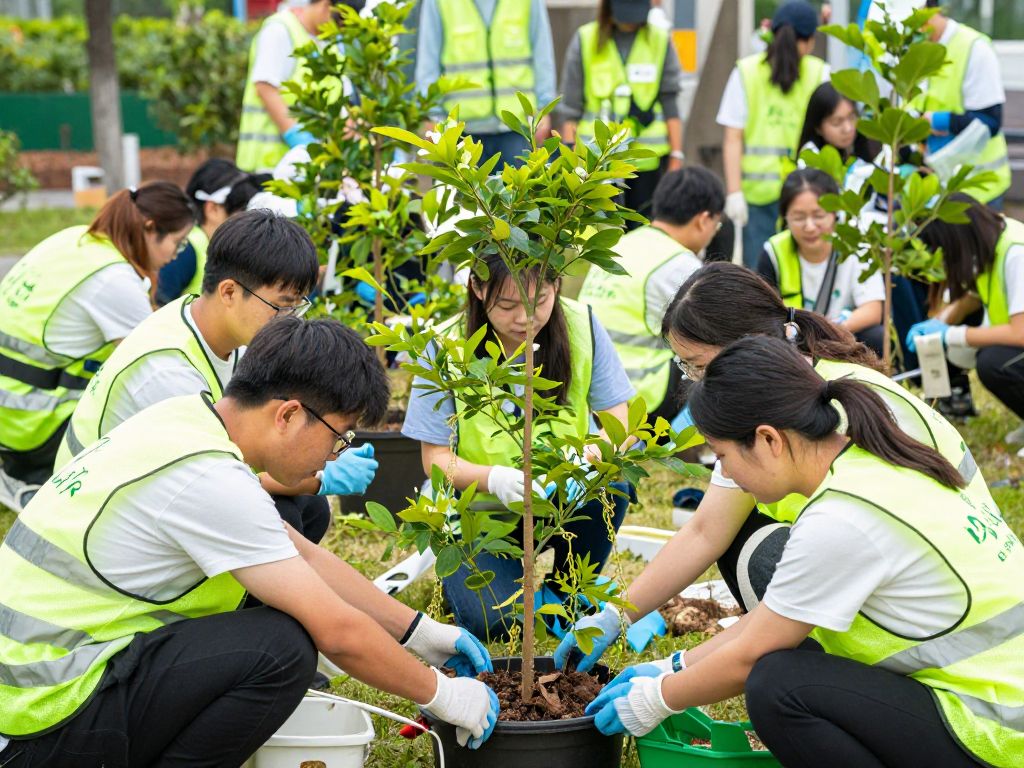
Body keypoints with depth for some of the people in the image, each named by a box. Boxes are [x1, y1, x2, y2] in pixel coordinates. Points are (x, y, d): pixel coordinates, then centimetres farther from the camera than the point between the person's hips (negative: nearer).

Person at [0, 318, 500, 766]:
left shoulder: (185, 418, 6)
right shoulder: (209, 481, -22)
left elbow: (305, 556, 16)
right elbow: (338, 632, -18)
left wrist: (420, 632, 17)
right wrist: (440, 695, -4)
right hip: (41, 721, -10)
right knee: (282, 647, -20)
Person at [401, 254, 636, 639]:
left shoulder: (581, 326, -12)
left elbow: (618, 423, -10)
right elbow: (435, 459, -14)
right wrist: (494, 478, -35)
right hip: (478, 508, -2)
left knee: (610, 488, -30)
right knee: (494, 620, -25)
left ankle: (565, 592, -2)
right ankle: (454, 567, 13)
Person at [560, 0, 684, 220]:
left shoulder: (660, 41, 3)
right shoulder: (585, 40, 1)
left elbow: (670, 104, 6)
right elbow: (571, 109, 3)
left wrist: (676, 155, 3)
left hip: (648, 160, 1)